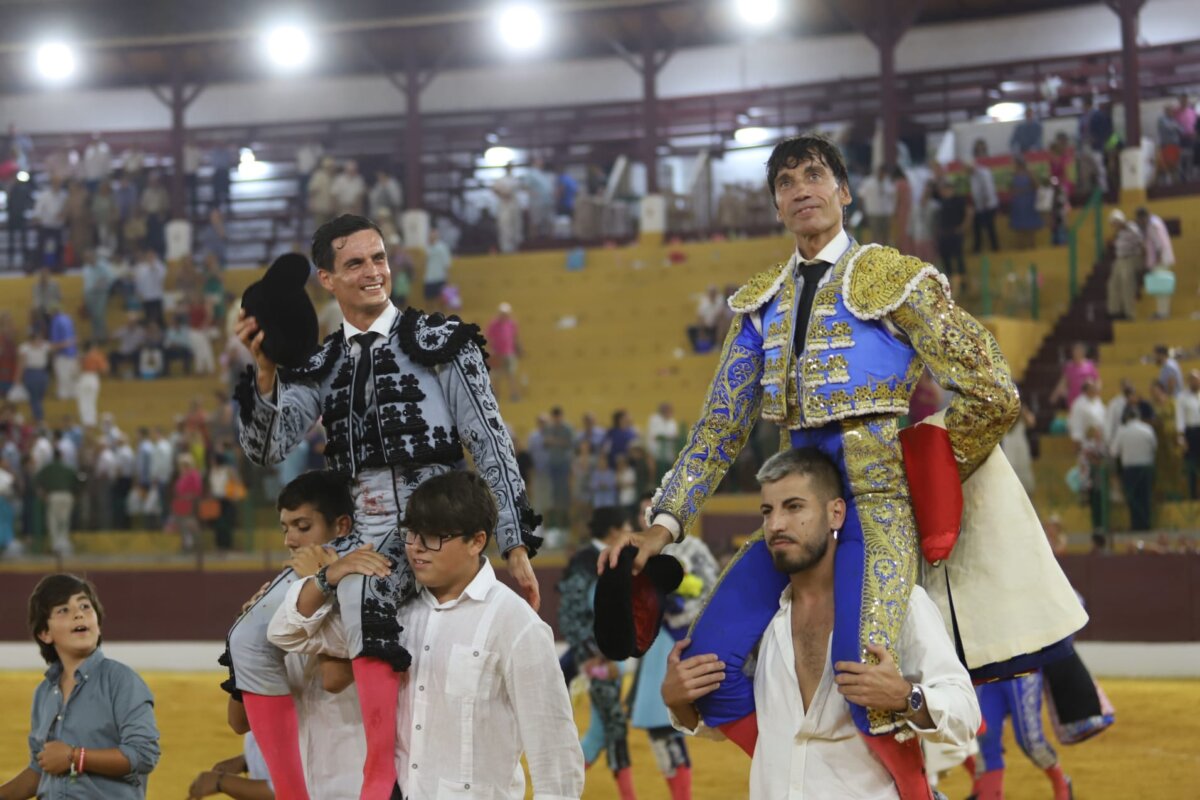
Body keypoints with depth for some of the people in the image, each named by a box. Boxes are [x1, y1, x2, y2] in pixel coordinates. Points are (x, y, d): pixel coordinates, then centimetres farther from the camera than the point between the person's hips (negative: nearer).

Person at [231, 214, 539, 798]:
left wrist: (516, 547, -7)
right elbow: (267, 449, 1)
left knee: (359, 592, -37)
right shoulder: (319, 367, 13)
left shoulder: (438, 343, 1)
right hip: (357, 532, 6)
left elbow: (491, 446, -1)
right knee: (251, 642, -3)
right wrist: (265, 372, -17)